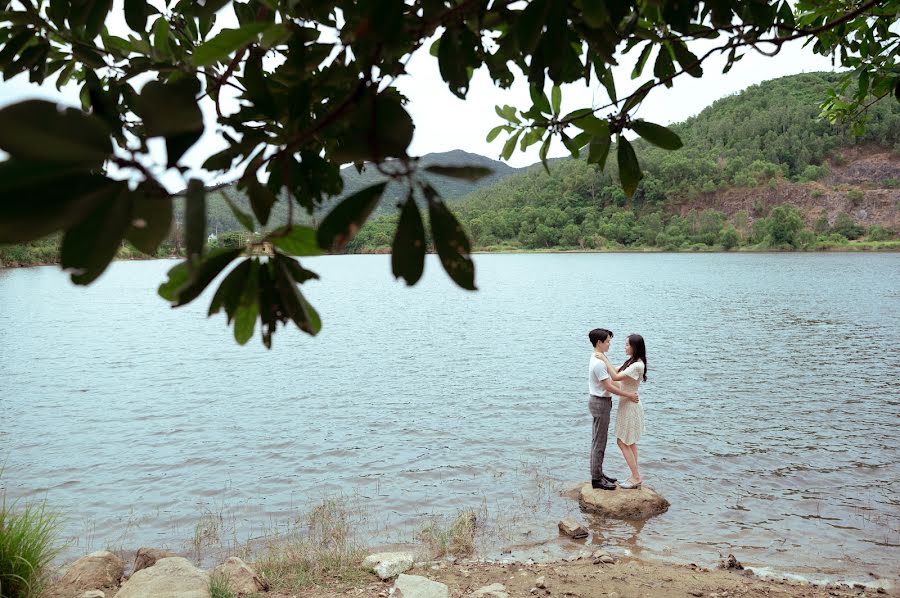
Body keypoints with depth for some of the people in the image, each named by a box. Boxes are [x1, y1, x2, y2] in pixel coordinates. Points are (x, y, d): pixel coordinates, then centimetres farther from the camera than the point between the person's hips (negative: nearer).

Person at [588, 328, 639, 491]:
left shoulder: (598, 359, 10)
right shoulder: (599, 362, -22)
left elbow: (609, 381, 15)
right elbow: (608, 386, -22)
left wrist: (626, 392, 12)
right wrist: (628, 395, -15)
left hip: (599, 402, 10)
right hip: (600, 403, -10)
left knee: (598, 441, 16)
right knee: (599, 443, -3)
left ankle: (598, 474, 26)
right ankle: (597, 479, 4)